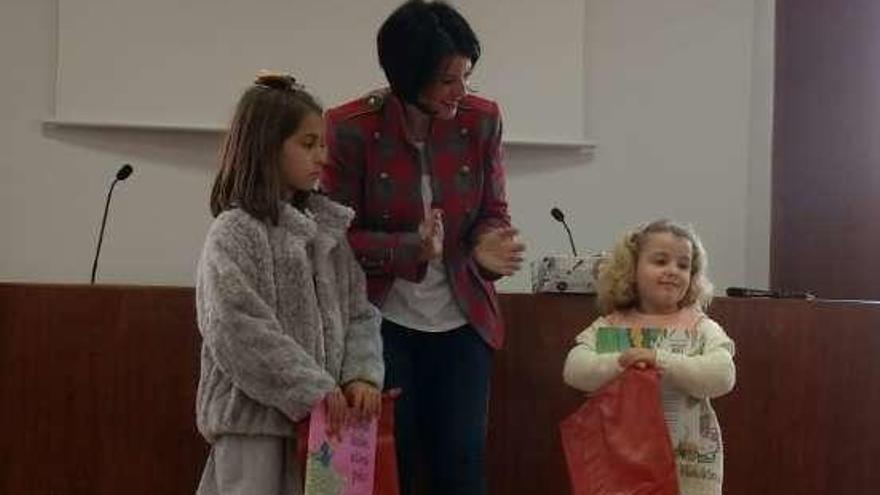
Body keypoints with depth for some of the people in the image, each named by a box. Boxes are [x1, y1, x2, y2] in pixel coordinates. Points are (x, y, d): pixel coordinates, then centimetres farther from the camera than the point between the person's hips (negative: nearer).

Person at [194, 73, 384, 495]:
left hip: (319, 414, 6)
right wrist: (313, 388, -18)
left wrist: (362, 374, -7)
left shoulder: (331, 227, 9)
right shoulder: (234, 232, -11)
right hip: (252, 412, -6)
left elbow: (359, 312, 10)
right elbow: (238, 331, -19)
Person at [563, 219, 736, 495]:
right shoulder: (609, 327, 5)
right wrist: (617, 363, -23)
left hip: (688, 463, -1)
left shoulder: (701, 328, 0)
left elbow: (722, 376, -15)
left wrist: (661, 360, -22)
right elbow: (574, 371, -6)